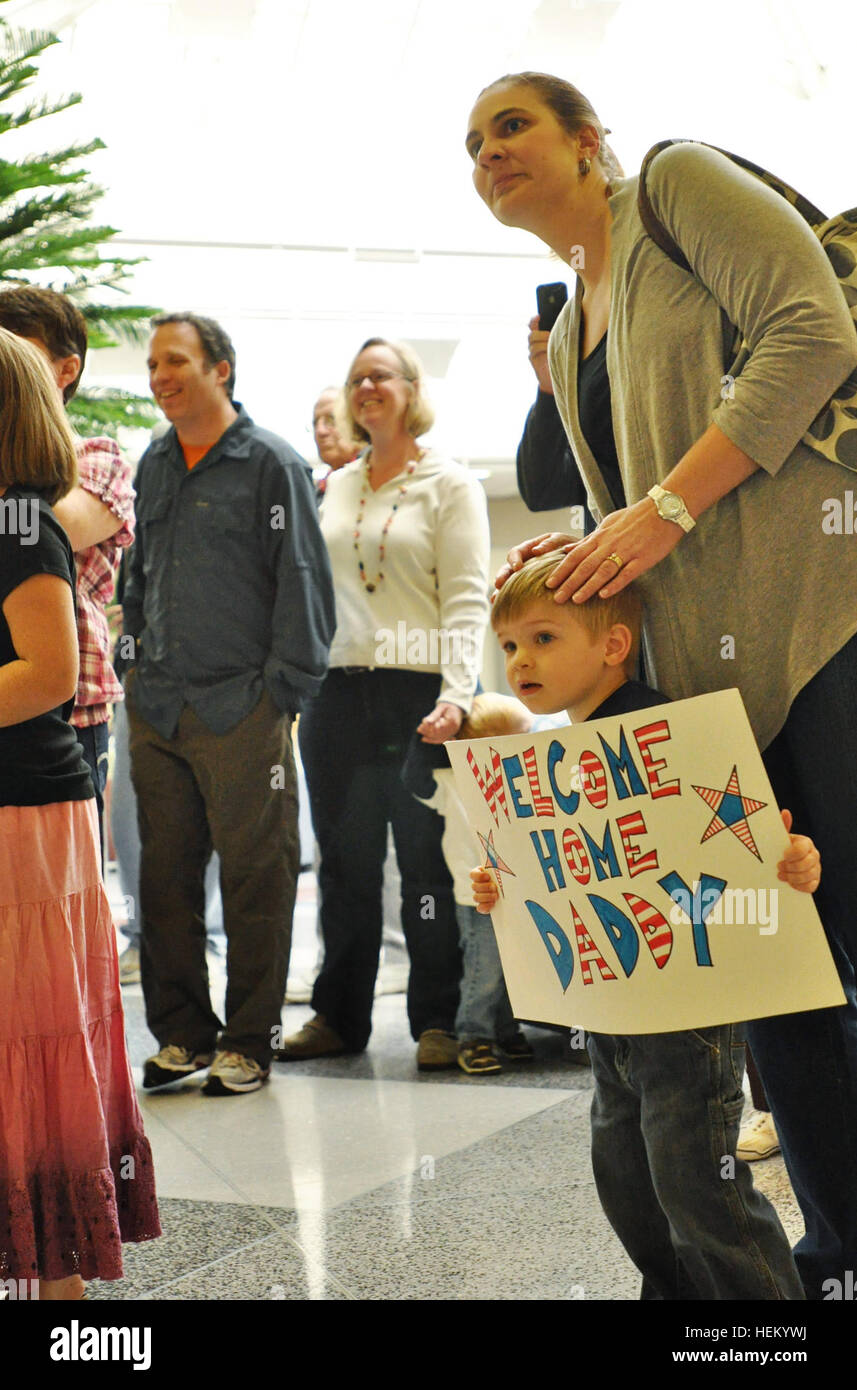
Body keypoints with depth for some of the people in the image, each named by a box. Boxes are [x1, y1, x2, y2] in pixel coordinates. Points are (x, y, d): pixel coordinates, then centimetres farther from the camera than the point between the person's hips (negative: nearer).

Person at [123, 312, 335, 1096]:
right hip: (157, 709, 6)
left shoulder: (270, 463, -3)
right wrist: (142, 655, 16)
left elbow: (303, 582, -5)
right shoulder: (154, 466, 15)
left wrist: (284, 687, -10)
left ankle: (249, 1040, 9)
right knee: (165, 874, 8)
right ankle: (181, 1031, 19)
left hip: (241, 708, -6)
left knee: (255, 876, 0)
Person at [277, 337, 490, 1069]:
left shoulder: (450, 485, 2)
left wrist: (456, 694, -18)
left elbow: (467, 598, -6)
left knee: (428, 864, -2)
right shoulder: (335, 488, 17)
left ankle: (437, 1021, 6)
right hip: (338, 692, 5)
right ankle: (340, 1015, 16)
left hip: (419, 691, -5)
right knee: (345, 864, 8)